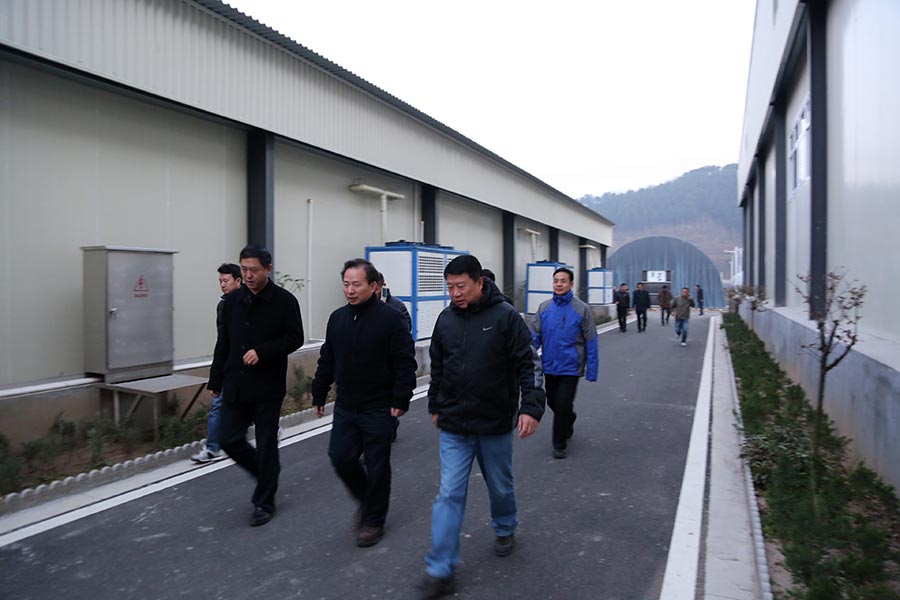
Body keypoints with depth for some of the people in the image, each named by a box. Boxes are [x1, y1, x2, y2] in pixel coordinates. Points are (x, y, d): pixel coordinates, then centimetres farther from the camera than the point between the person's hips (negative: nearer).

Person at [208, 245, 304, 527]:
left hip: (267, 387, -4)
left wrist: (262, 352, -20)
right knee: (229, 439, 5)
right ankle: (267, 471, 32)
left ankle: (264, 503, 21)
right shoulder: (232, 300, 7)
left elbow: (295, 338, -8)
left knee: (266, 446, 4)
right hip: (236, 385, 5)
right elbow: (223, 343, 12)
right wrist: (216, 380, 13)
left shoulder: (284, 300, -7)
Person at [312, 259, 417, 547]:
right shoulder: (338, 318, 7)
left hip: (379, 410, -5)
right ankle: (366, 498, 33)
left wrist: (401, 400, -16)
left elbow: (405, 363, -13)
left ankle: (373, 521, 24)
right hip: (345, 407, 6)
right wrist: (319, 395, 14)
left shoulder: (390, 318, -12)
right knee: (341, 458, 6)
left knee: (377, 466, 5)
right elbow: (327, 361, 14)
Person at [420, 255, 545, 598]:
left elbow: (529, 364, -11)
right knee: (449, 494, 0)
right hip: (453, 427, 2)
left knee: (500, 486, 19)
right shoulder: (446, 319, 1)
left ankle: (505, 530, 47)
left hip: (495, 425, -2)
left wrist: (531, 407, -20)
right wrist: (435, 407, 19)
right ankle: (440, 570, 8)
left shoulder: (505, 316, -12)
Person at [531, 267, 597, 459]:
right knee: (553, 403, 16)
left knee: (563, 405, -6)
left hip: (570, 368, -4)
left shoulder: (582, 309, -8)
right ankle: (568, 423, 47)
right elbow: (535, 336, 2)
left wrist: (592, 371, -8)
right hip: (549, 366, 4)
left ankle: (560, 444, 13)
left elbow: (591, 342, -6)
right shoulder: (544, 308, 0)